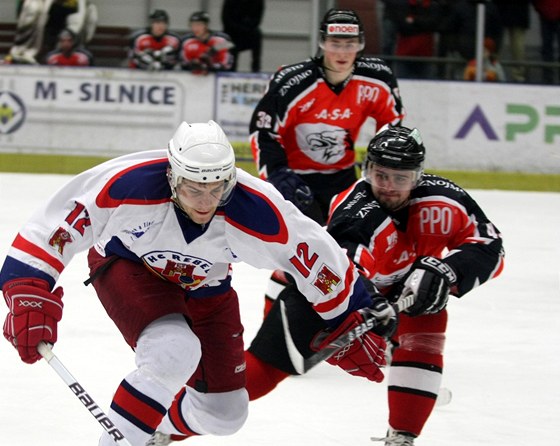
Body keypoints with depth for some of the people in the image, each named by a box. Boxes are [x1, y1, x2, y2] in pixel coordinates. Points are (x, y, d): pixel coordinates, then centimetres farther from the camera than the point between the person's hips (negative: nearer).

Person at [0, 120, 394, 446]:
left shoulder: (258, 214, -34)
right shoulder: (128, 184, -39)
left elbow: (320, 260, -18)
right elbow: (49, 229, -30)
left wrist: (355, 322, -6)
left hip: (204, 287, 4)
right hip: (127, 265, -4)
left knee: (225, 413, 5)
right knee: (173, 352, -33)